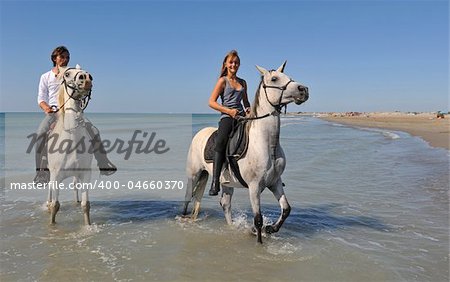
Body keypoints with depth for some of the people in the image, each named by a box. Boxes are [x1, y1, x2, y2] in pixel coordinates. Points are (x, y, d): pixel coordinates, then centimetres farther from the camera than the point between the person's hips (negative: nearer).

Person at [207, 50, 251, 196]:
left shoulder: (243, 82, 21)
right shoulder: (223, 81, 6)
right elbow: (211, 102, -2)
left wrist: (248, 109, 6)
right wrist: (229, 110, -13)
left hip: (242, 115, 5)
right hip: (227, 116, -5)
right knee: (221, 141, -31)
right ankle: (215, 182, -33)